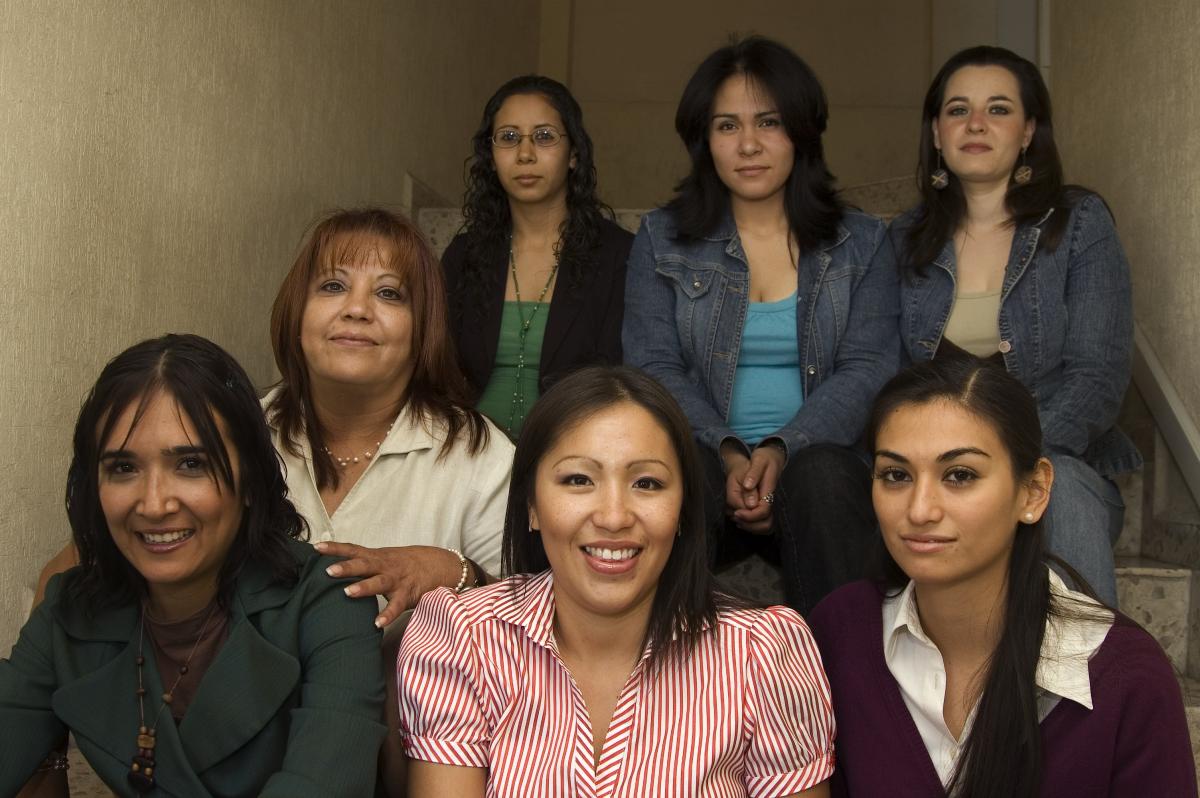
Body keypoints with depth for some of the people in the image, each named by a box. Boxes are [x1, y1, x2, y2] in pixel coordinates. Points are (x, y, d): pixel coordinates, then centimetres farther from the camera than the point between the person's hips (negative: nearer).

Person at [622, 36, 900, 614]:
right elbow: (654, 367, 3)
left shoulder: (861, 243, 13)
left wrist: (783, 449, -17)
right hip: (705, 454, 0)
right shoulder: (662, 240, 13)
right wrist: (728, 453, -15)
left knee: (824, 475, -35)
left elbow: (869, 370, 1)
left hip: (817, 454, 0)